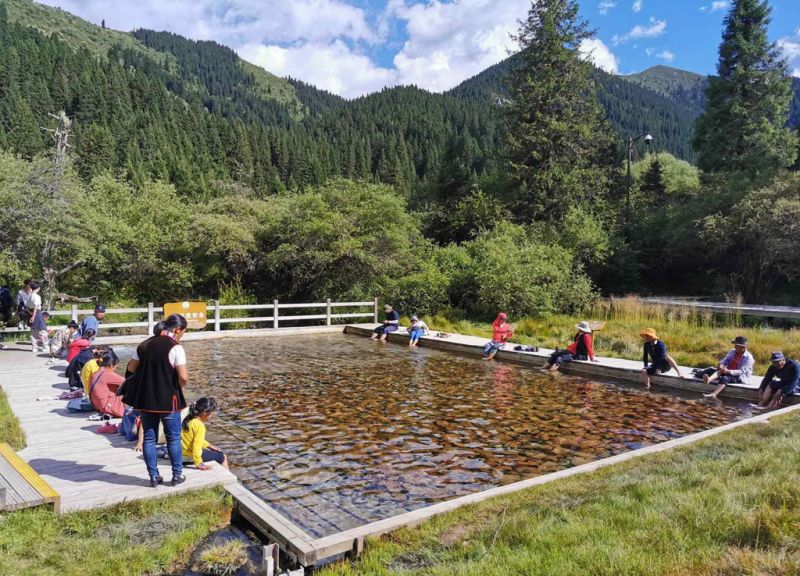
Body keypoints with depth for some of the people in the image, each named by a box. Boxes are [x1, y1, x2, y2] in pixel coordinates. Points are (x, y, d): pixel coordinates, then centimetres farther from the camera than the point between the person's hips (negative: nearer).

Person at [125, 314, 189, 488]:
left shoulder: (145, 344, 6)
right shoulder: (175, 347, -13)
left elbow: (131, 367, 13)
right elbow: (183, 377, -20)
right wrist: (179, 387, 0)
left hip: (146, 399, 5)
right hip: (168, 400, -5)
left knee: (149, 438, 14)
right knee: (173, 438, 10)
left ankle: (154, 477, 21)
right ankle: (177, 475, 19)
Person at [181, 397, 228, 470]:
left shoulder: (189, 419, 3)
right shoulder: (200, 426, -26)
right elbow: (197, 446, -29)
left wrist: (210, 446, 22)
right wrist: (199, 464, -23)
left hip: (183, 451, 10)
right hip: (190, 456, -9)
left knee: (214, 451, 28)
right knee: (222, 456, 5)